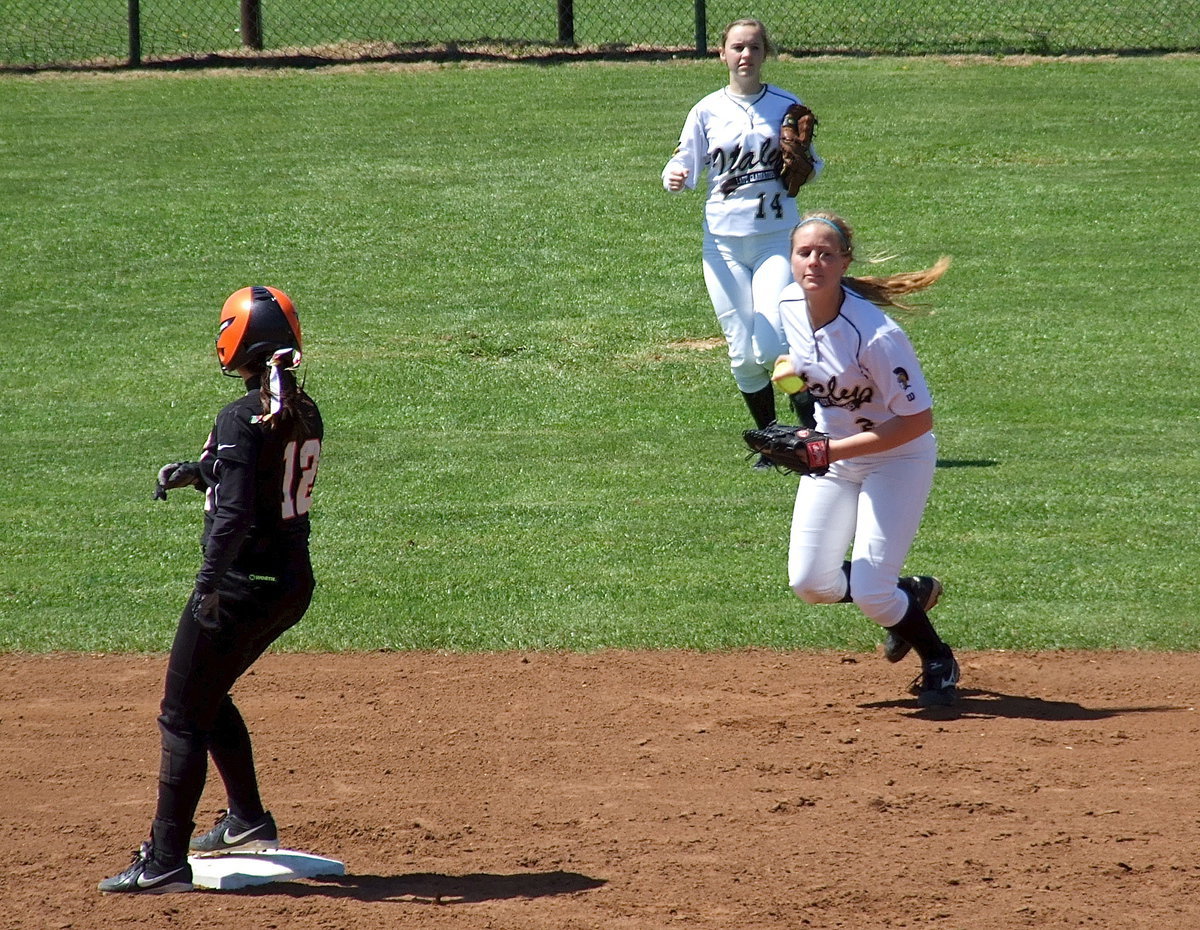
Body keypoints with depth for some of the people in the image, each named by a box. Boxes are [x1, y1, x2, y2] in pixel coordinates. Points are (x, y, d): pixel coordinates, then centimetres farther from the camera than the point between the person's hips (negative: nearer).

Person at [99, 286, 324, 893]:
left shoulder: (242, 419, -17)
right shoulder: (305, 414, 8)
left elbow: (235, 512, -25)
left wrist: (209, 582, -29)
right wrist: (196, 471, 21)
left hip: (242, 585, -9)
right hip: (293, 585, 9)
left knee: (182, 717, -3)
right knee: (208, 697, 27)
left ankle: (164, 861, -5)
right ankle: (248, 821, 35)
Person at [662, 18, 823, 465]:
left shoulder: (786, 106, 5)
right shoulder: (708, 110, 5)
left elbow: (812, 167, 11)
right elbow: (684, 165, 5)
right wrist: (674, 178, -18)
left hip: (776, 239, -1)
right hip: (723, 242, 1)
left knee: (772, 348, -16)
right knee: (743, 354, 1)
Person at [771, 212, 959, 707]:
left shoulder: (876, 335, -32)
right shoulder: (790, 305, -10)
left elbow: (918, 419, -27)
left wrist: (831, 451, -30)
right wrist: (792, 366, -5)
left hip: (898, 458, -7)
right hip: (830, 454, 7)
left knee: (870, 594, -11)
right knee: (810, 583, 0)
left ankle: (939, 662, 19)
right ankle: (911, 594, 28)